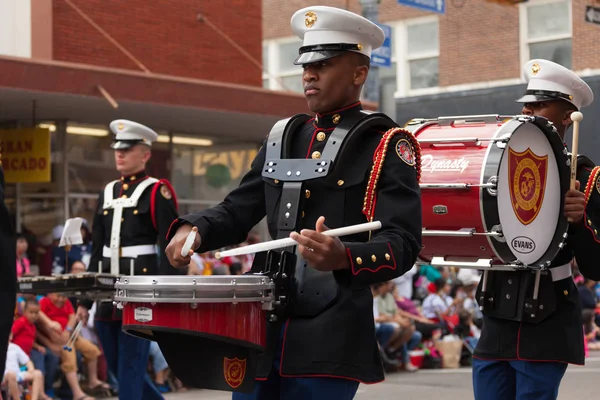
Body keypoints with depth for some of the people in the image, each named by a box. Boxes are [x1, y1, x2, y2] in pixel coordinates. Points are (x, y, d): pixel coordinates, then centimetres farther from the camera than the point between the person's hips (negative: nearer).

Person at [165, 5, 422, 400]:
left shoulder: (387, 146, -4)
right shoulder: (282, 137, 15)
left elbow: (403, 244, -13)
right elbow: (238, 209, 18)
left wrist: (344, 257, -32)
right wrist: (194, 229, -3)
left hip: (330, 337, -6)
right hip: (261, 325, 6)